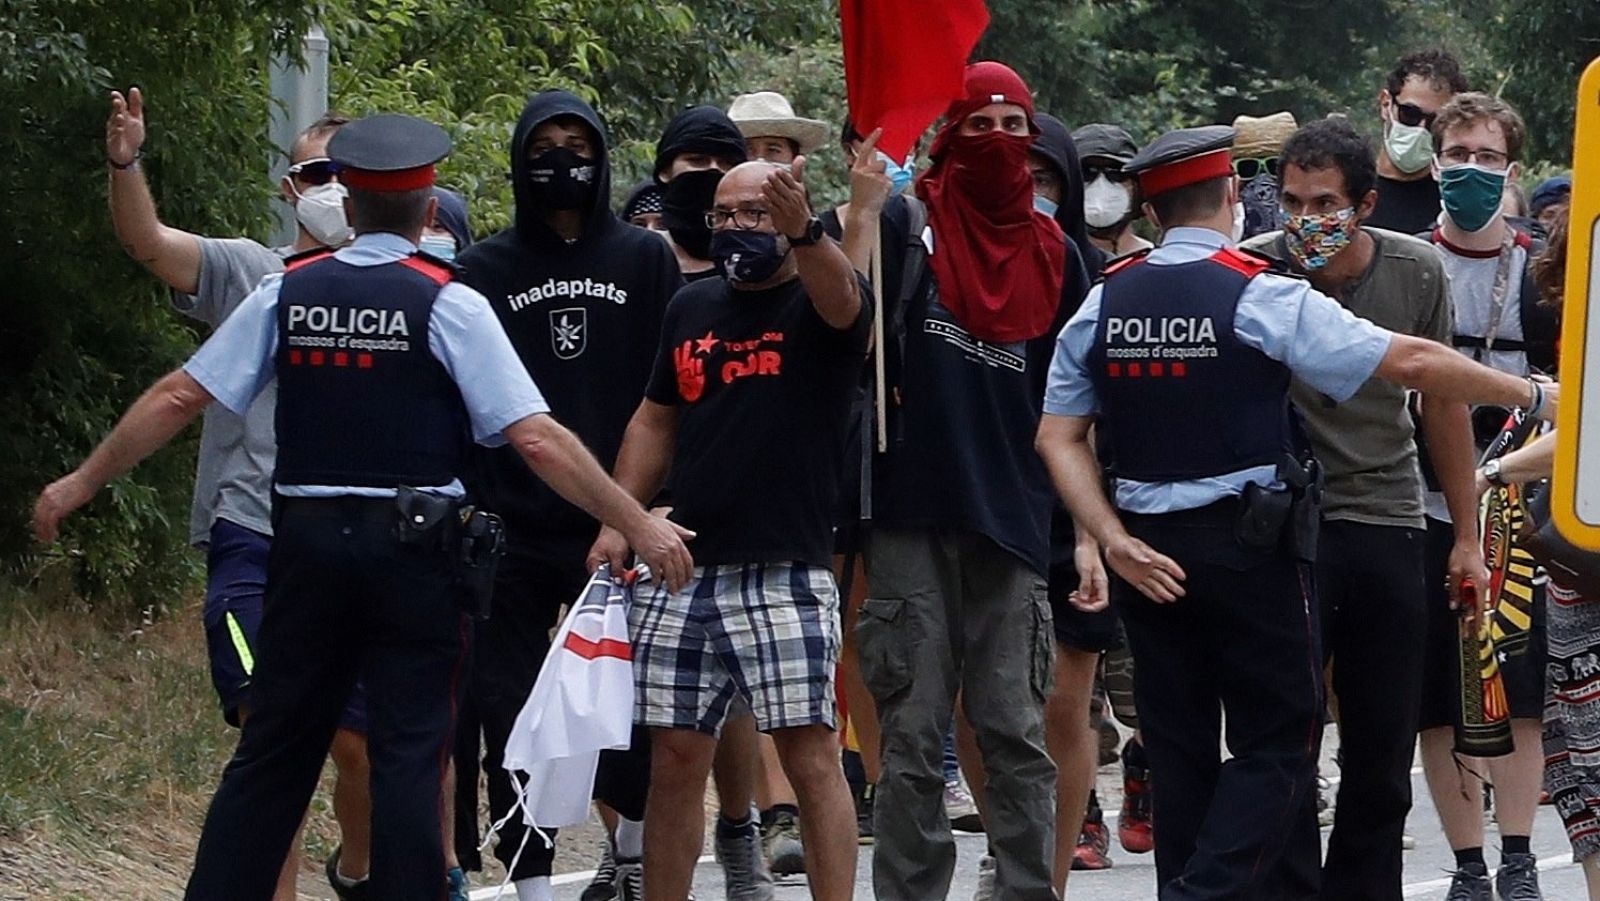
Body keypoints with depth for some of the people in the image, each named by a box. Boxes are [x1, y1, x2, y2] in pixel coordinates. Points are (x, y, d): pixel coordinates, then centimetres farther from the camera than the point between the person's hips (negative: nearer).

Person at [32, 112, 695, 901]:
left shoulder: (288, 293, 3)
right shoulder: (447, 305, -7)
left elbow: (178, 398, 4)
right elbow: (535, 438, -12)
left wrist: (83, 482, 14)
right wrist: (637, 525, -7)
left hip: (307, 541, 3)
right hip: (412, 548, -3)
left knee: (273, 746, 12)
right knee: (408, 753, 1)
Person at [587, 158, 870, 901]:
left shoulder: (817, 305, -3)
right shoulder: (691, 308, 14)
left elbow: (842, 299, -28)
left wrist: (802, 228, -48)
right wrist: (618, 523, 11)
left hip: (787, 575, -5)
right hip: (683, 573, 5)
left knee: (810, 753, -8)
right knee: (676, 756, 8)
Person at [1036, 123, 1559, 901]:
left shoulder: (1103, 304, 4)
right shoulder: (1261, 297, -10)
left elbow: (1058, 437, 1)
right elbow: (1411, 363, -9)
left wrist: (1116, 541, -2)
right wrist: (1534, 395, 0)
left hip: (1148, 554, 5)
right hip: (1249, 546, -5)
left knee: (1178, 743, 11)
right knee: (1277, 740, 1)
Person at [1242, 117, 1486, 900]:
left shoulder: (1416, 272, -2)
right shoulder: (1257, 271, -11)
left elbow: (1441, 398, 10)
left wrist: (1466, 534, 13)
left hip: (1389, 520, 3)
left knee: (1383, 748, 7)